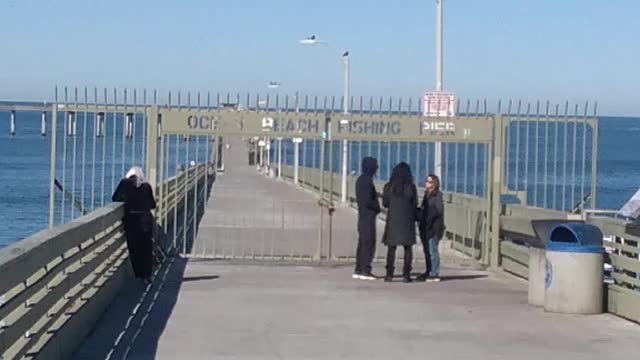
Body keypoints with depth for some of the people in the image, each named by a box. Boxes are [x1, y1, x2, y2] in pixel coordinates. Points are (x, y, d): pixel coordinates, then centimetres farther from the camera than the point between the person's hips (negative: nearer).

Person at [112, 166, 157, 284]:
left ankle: (139, 275, 8)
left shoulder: (125, 183, 2)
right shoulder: (146, 186, 5)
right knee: (146, 248, 9)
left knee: (134, 248, 8)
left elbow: (115, 198, 7)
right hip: (146, 219, 1)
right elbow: (153, 205, 11)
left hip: (131, 219, -1)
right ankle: (147, 275, 5)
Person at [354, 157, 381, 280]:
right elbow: (367, 201, -21)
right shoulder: (367, 180, -17)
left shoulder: (360, 179, 14)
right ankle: (365, 271, -7)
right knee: (368, 243, -7)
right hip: (368, 215, -10)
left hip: (363, 215, 10)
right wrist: (377, 207, -5)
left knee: (362, 242, 13)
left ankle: (358, 270, 15)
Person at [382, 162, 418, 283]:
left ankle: (389, 274, 3)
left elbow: (385, 203, 2)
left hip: (393, 219, 1)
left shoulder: (388, 186, -4)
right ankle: (406, 274, 2)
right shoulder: (411, 187, -7)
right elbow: (415, 204, -1)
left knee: (391, 247, 8)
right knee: (408, 247, 7)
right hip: (407, 220, -1)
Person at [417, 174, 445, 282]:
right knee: (427, 250, 13)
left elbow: (439, 210, -16)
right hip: (426, 227, 9)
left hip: (433, 227, -9)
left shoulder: (437, 195, -9)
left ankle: (434, 274, -8)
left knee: (432, 250, -9)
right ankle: (429, 272, 21)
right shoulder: (427, 195, 17)